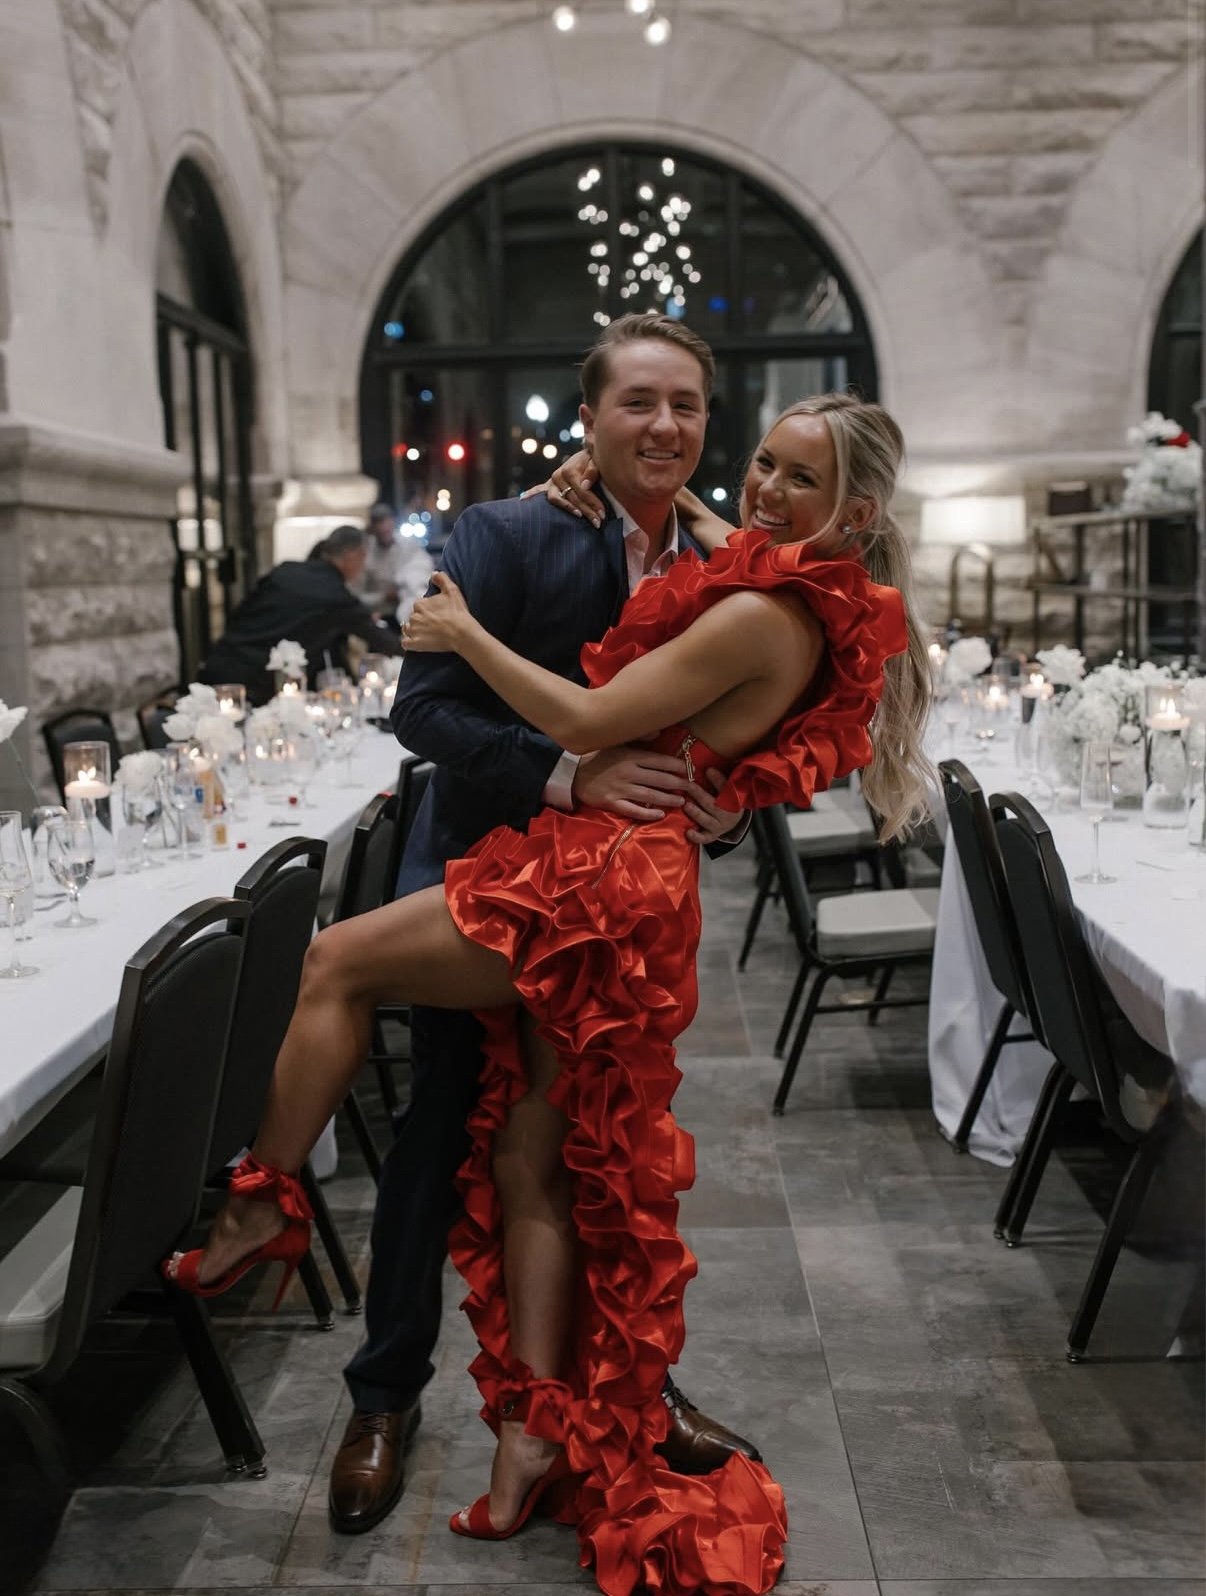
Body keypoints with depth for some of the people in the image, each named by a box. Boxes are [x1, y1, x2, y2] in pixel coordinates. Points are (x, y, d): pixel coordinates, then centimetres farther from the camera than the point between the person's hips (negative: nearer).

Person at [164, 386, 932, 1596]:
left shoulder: (759, 616, -13)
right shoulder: (803, 606, 16)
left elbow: (584, 721, -14)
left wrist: (463, 635, -1)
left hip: (598, 875, -10)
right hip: (617, 892, 10)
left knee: (338, 962, 0)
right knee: (535, 1165, 11)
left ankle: (259, 1209, 12)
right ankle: (539, 1430, 16)